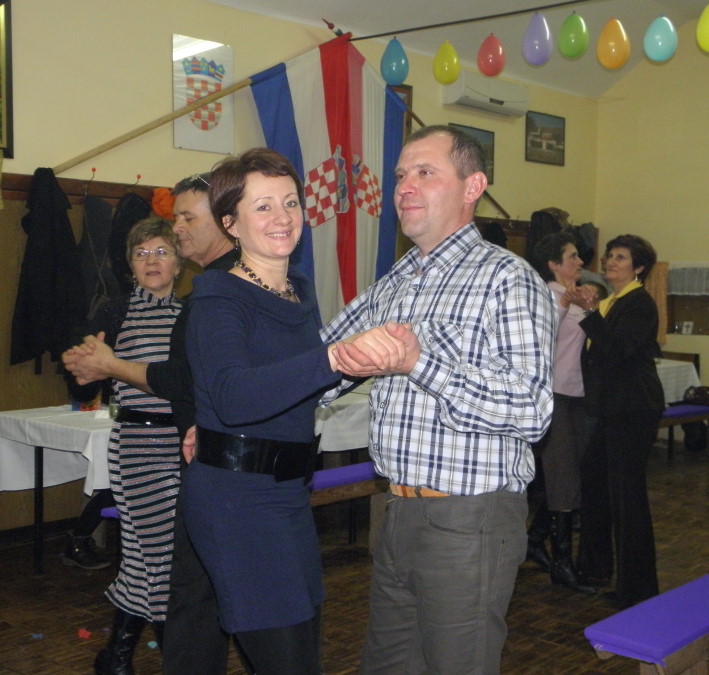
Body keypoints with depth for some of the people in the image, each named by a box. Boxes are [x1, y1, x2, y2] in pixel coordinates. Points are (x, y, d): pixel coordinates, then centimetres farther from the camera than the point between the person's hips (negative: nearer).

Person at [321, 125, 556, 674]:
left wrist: (420, 362, -29)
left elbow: (532, 410, -22)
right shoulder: (394, 285, 13)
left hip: (470, 520, -7)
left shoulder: (507, 279, -11)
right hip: (400, 511, 8)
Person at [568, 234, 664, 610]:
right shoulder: (611, 303, 16)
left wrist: (589, 311, -25)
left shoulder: (640, 303, -11)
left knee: (627, 491, -5)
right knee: (593, 481, 15)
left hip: (633, 409, -9)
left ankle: (637, 588, 5)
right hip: (611, 407, 9)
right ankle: (595, 566, 30)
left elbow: (617, 348, -23)